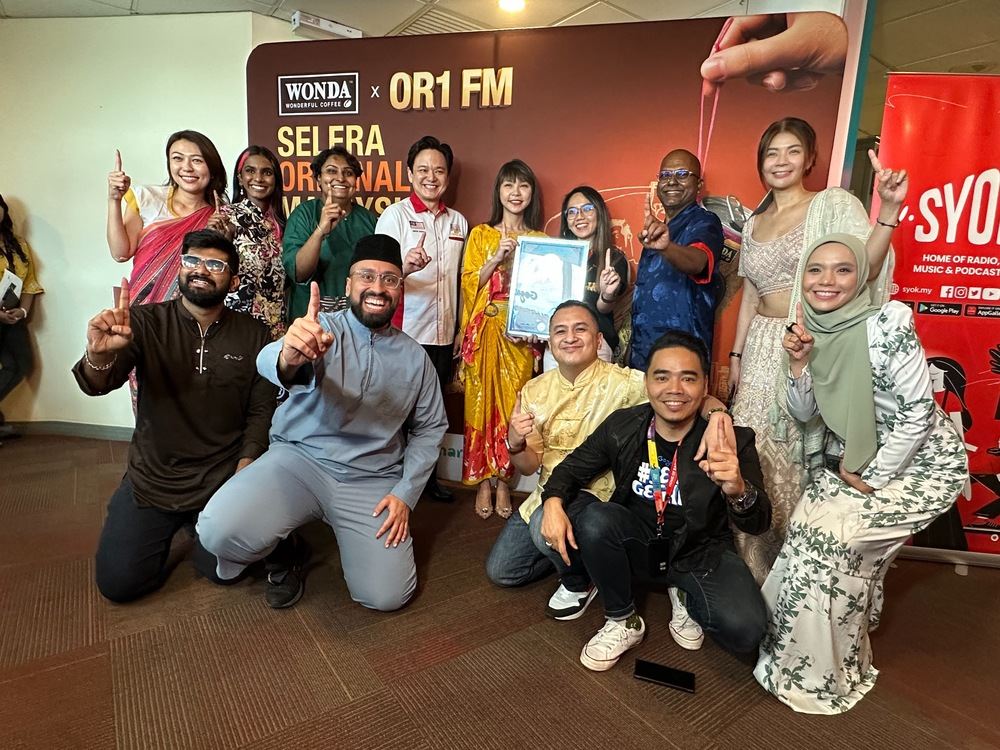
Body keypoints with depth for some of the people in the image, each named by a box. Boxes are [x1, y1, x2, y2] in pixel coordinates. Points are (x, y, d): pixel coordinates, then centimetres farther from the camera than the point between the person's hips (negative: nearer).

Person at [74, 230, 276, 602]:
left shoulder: (253, 335, -4)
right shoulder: (146, 322, -6)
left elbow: (261, 411, -3)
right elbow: (98, 384, -18)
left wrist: (243, 472, -12)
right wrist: (99, 354, -41)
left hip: (223, 477, 0)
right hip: (152, 477, 1)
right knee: (118, 582, -3)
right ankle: (173, 523, 27)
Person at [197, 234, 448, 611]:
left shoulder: (415, 357, 5)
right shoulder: (321, 330, -6)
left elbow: (429, 429, 10)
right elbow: (268, 363, -27)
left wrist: (405, 494, -2)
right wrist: (288, 357, -52)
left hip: (373, 481, 2)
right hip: (299, 458, -1)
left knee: (386, 596, -12)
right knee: (220, 531, -26)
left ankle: (358, 536, 23)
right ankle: (285, 553, 10)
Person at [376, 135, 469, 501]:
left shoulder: (458, 222, 11)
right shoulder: (395, 215, -4)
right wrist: (406, 266, -35)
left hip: (444, 333, 5)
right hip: (405, 333, -5)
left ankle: (426, 475, 30)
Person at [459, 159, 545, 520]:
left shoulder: (541, 240, 11)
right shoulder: (481, 234, 8)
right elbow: (469, 283, 1)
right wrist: (497, 257, -11)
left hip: (520, 335, 1)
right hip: (484, 332, 0)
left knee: (512, 406, 0)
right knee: (481, 404, -1)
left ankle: (503, 482, 13)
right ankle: (483, 482, 11)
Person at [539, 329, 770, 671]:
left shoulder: (731, 441, -17)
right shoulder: (621, 426, -12)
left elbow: (758, 523, -24)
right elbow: (573, 467, 0)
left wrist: (737, 489, -48)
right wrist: (553, 502, -22)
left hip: (701, 551, -2)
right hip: (639, 540, 2)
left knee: (743, 630, -26)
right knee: (593, 518, -28)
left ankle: (688, 597, 10)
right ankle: (623, 622, -4)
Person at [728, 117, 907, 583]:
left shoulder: (834, 204, -1)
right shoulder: (754, 223, 15)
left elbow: (863, 269, -13)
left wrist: (889, 210, -26)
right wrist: (736, 355, 14)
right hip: (763, 351, 5)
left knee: (803, 457, -2)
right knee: (755, 458, 5)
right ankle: (755, 573, 23)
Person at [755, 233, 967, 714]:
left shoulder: (887, 322, -23)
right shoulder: (812, 329, -3)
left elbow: (917, 412, -22)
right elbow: (805, 414, 1)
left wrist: (869, 477, -15)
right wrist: (798, 363, -15)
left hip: (918, 461, -6)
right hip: (848, 456, 6)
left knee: (831, 537, -14)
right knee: (807, 529, -5)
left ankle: (823, 673, 8)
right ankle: (797, 647, 21)